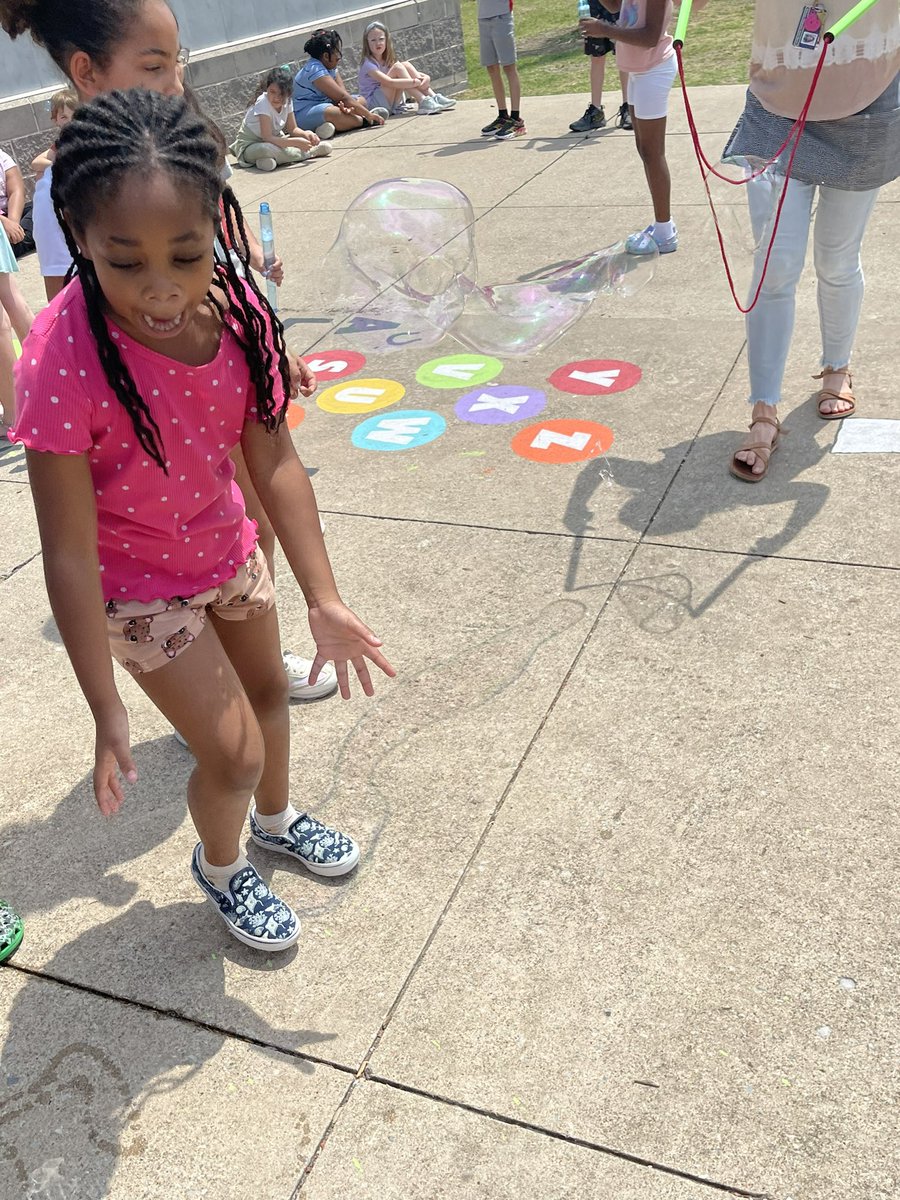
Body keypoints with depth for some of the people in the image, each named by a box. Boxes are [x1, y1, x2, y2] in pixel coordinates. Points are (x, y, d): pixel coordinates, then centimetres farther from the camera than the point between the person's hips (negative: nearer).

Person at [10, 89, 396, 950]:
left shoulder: (237, 310, -19)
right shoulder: (64, 359, -33)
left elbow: (274, 462, -13)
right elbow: (69, 551, -28)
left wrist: (324, 599, -17)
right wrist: (108, 710, -23)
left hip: (227, 544, 5)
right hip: (137, 582, -5)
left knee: (268, 691, 23)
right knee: (234, 753, -1)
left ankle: (275, 820, 56)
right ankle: (219, 867, 36)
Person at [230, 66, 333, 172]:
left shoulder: (286, 101, -8)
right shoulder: (263, 104, -27)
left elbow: (293, 129, -1)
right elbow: (267, 138, -33)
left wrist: (306, 134, -23)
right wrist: (296, 142, -38)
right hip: (248, 146, -6)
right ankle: (312, 152, -23)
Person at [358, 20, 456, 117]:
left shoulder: (388, 60, 11)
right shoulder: (368, 63, -14)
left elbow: (410, 72, 2)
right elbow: (389, 82, -28)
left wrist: (425, 77, -19)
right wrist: (416, 82, -30)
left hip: (392, 104, 7)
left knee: (406, 65, -8)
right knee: (398, 67, -22)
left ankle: (434, 97, -16)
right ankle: (423, 102, -28)